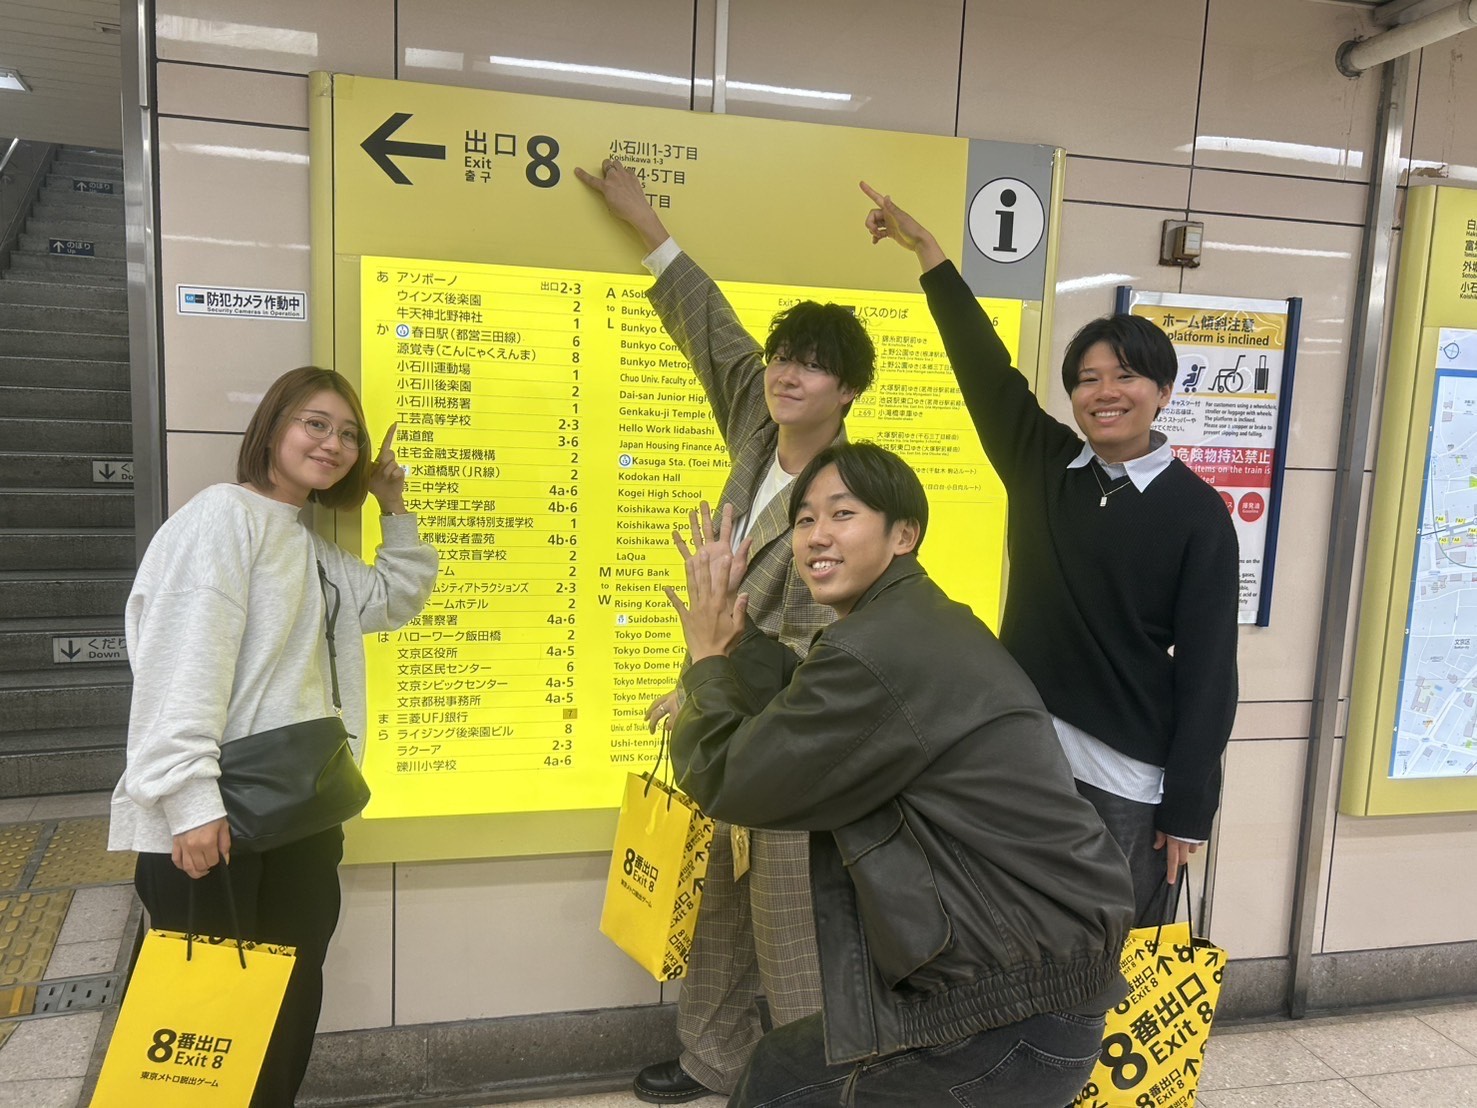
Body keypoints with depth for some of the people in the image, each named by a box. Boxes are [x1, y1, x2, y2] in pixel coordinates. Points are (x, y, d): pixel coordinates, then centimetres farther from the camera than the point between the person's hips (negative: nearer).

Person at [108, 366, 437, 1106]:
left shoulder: (313, 553, 18)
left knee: (289, 1007, 15)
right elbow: (186, 664, -20)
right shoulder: (224, 515, -10)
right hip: (211, 818, -9)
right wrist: (191, 801, -27)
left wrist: (393, 506, 18)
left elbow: (401, 593, 30)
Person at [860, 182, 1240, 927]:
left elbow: (1207, 669, -7)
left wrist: (1188, 807, -8)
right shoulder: (1042, 465, 2)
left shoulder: (1197, 513, -7)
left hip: (1129, 779, -3)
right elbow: (984, 364, 2)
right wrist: (926, 249, 2)